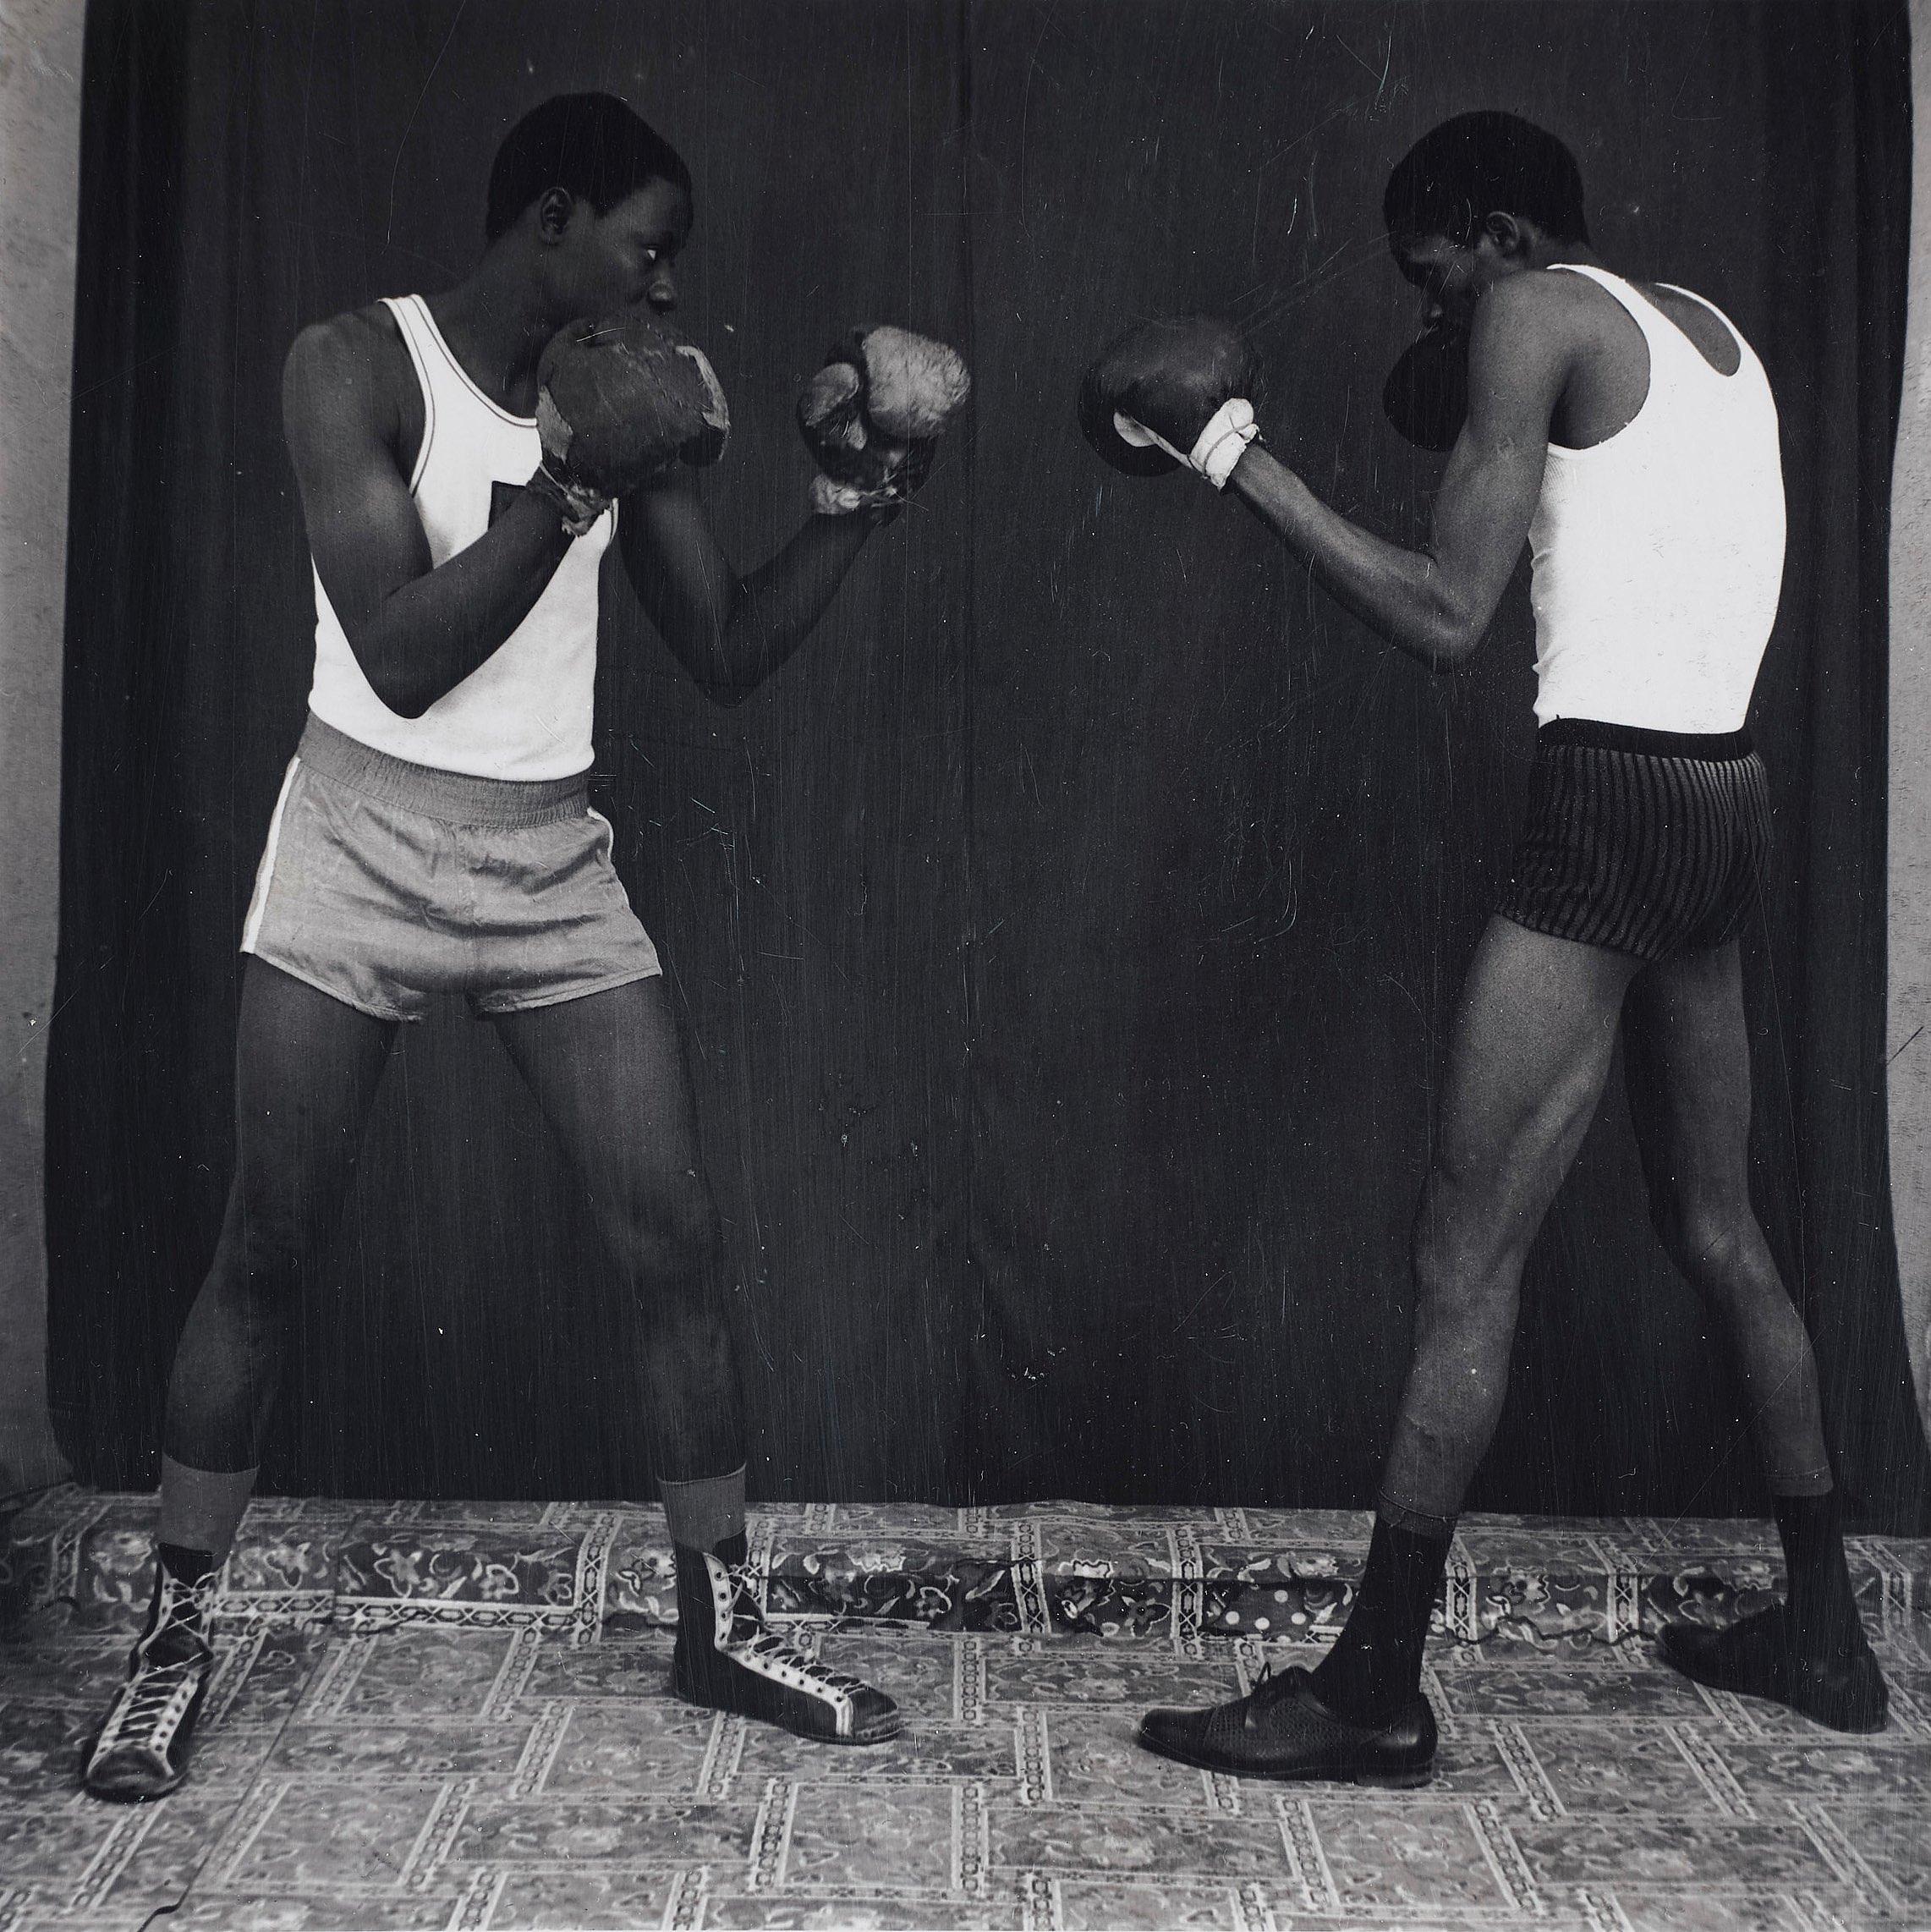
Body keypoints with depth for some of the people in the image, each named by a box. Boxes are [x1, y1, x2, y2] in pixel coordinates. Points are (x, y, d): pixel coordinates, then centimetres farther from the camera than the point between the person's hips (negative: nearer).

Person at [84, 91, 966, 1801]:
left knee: (676, 1237, 0)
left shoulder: (620, 396, 6)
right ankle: (178, 1634, 19)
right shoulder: (358, 364, -8)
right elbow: (403, 656, -18)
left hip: (554, 868, 4)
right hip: (364, 846, -4)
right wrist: (567, 490, -21)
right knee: (264, 1256, 1)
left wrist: (851, 506, 0)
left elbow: (728, 656, 9)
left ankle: (722, 1620, 15)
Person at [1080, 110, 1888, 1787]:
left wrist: (1235, 456, -10)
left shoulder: (1537, 313, -5)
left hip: (1614, 800, -9)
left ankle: (1374, 1689, -1)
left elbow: (1447, 618, -14)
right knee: (1716, 1230, 18)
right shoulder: (1713, 337, 19)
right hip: (1729, 797, 9)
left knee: (1466, 1257, -7)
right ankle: (1824, 1631, 29)